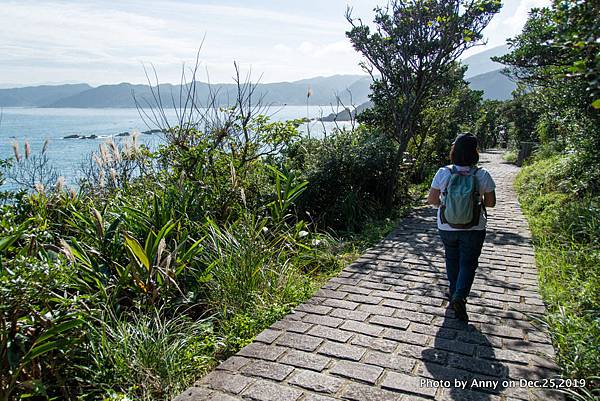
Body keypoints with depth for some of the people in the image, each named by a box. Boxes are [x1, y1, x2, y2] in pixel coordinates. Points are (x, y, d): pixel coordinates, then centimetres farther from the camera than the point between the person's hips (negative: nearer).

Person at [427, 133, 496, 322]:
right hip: (473, 229, -1)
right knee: (468, 263, 10)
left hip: (447, 227, 1)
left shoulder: (443, 173, -13)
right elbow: (491, 202, -3)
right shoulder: (483, 175, -13)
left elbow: (431, 199, -7)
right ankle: (459, 297, -6)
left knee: (452, 260, 19)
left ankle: (454, 293, 34)